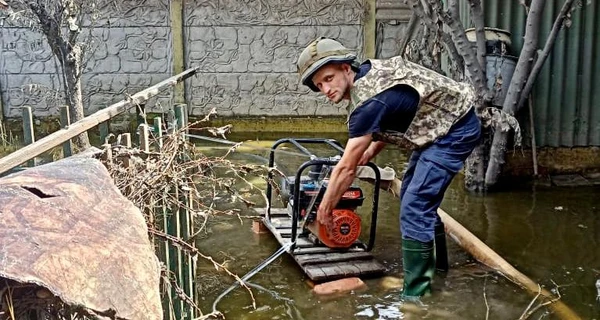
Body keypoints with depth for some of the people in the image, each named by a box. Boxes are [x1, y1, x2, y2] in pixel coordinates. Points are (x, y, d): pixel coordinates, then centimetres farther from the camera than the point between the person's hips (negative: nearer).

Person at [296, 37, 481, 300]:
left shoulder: (368, 101, -27)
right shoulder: (368, 71, -1)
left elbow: (346, 169, -21)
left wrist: (324, 209, -9)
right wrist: (371, 150, 4)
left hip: (456, 130, -10)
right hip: (441, 124, 10)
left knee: (414, 207, -16)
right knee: (414, 195, 19)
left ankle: (415, 294, -10)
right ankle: (435, 260, 37)